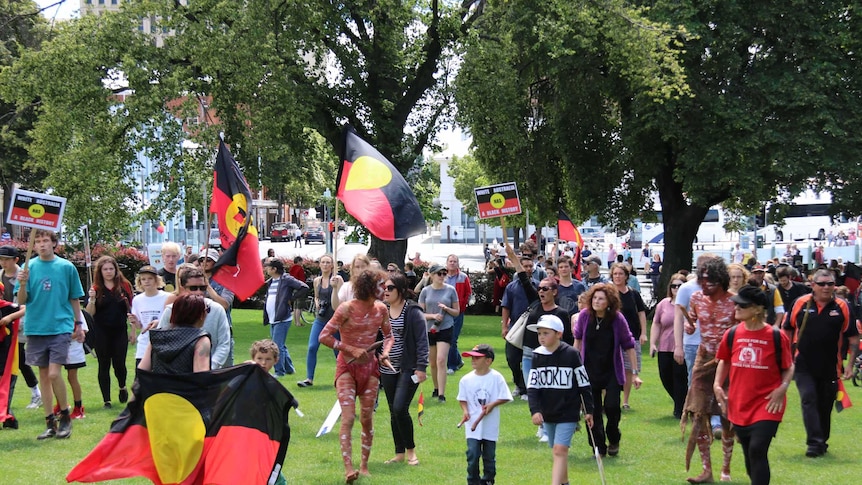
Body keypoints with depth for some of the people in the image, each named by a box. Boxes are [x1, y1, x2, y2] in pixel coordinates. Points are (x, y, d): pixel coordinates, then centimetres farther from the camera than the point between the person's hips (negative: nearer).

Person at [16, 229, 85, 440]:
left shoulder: (66, 267, -1)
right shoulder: (29, 267, 2)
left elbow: (74, 298, 8)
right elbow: (22, 301, -1)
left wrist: (78, 324, 10)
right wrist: (22, 284, -19)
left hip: (60, 327, -2)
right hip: (36, 328, 3)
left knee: (53, 374, -13)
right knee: (43, 375, 8)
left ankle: (65, 416, 7)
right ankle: (50, 423, 16)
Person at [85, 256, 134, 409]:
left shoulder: (124, 286, 3)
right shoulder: (95, 289, 1)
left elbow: (131, 309, 7)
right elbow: (90, 313, -3)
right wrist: (92, 299, -21)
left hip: (120, 331, 0)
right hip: (101, 333, 0)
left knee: (119, 363, -1)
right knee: (104, 366, 3)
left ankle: (122, 387, 30)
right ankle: (106, 400, 10)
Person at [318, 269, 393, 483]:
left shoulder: (381, 309, 0)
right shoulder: (347, 309, -15)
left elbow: (388, 335, 16)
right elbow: (324, 336, -14)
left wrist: (385, 353, -3)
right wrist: (351, 350, -18)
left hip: (370, 368, 4)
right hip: (347, 368, -4)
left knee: (367, 419, 5)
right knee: (348, 418, -13)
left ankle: (364, 465, 16)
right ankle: (348, 468, -17)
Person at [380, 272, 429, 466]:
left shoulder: (413, 312, -10)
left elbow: (422, 341, -11)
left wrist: (421, 368, -16)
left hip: (408, 369, -6)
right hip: (388, 370, 6)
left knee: (400, 408, -15)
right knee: (393, 412, 9)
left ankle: (411, 450, 3)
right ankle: (400, 453, 19)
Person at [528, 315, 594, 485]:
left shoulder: (572, 354, -9)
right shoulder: (538, 357, 1)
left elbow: (584, 384, -3)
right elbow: (532, 387, 0)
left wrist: (588, 410, 0)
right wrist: (535, 410, -13)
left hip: (568, 413, -5)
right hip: (547, 414, 5)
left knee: (560, 450, -15)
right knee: (558, 451, 16)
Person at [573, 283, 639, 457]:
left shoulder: (617, 319, -14)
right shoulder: (584, 316, -9)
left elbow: (629, 346, -6)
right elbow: (578, 339, 9)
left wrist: (635, 374, -6)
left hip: (612, 371, -2)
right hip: (589, 370, 2)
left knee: (612, 406, -13)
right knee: (592, 409, 0)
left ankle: (613, 440, 14)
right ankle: (598, 446, 13)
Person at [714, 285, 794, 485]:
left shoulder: (776, 336, -9)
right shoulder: (732, 334, 1)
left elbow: (788, 367, 1)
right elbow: (724, 361, 16)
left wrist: (783, 388, -14)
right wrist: (717, 385, 4)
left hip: (767, 405, -5)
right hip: (739, 405, 5)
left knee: (757, 450, -16)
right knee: (749, 453, 14)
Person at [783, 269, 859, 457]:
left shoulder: (842, 307, -3)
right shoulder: (800, 304, -3)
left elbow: (853, 337, 2)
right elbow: (788, 330, 9)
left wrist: (850, 364, -3)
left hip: (830, 368, 1)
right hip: (804, 366, -1)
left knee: (825, 406, 11)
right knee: (809, 400, -14)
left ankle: (822, 442, 26)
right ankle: (814, 443, -15)